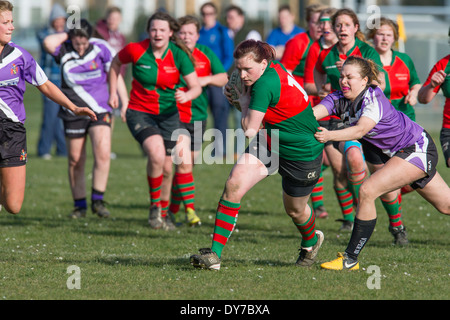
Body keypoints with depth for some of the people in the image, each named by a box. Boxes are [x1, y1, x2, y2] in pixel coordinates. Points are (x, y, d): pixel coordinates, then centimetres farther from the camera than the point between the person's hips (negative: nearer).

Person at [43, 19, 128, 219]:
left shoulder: (100, 48, -5)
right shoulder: (64, 50, -4)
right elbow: (48, 43, -26)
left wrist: (126, 103, -4)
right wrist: (67, 35, -10)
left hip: (100, 110, -1)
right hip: (74, 112, 1)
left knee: (103, 153, -18)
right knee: (75, 160, 4)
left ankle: (98, 201, -9)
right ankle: (79, 205, 18)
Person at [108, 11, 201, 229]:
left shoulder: (179, 55, -11)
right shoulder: (135, 50, -13)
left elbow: (196, 87, -8)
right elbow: (116, 63, 8)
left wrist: (187, 95, -30)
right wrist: (113, 92, 6)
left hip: (168, 115, 3)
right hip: (140, 112, -3)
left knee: (166, 168, 6)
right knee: (156, 154, -27)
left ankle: (163, 214, 30)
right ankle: (155, 206, -7)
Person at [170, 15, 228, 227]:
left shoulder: (205, 54, 5)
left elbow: (224, 78, 1)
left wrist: (207, 79, -18)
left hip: (198, 117, 5)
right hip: (175, 116, -5)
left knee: (187, 165, 13)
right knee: (184, 163, -19)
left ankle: (173, 208, 28)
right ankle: (190, 209, -16)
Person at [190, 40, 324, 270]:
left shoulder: (265, 84, -31)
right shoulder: (273, 68, -5)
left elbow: (249, 129, -28)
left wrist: (244, 103, -12)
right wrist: (240, 100, -2)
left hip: (302, 154, -8)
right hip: (269, 143, 8)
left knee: (295, 210, 15)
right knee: (233, 184, -14)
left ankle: (311, 242, 52)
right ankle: (215, 254, -14)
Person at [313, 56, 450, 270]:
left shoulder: (374, 99, -24)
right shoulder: (339, 99, -5)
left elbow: (360, 130, -42)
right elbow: (310, 114, -20)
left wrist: (330, 135, -56)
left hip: (418, 150, -8)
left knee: (367, 191, -19)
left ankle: (350, 259, -13)